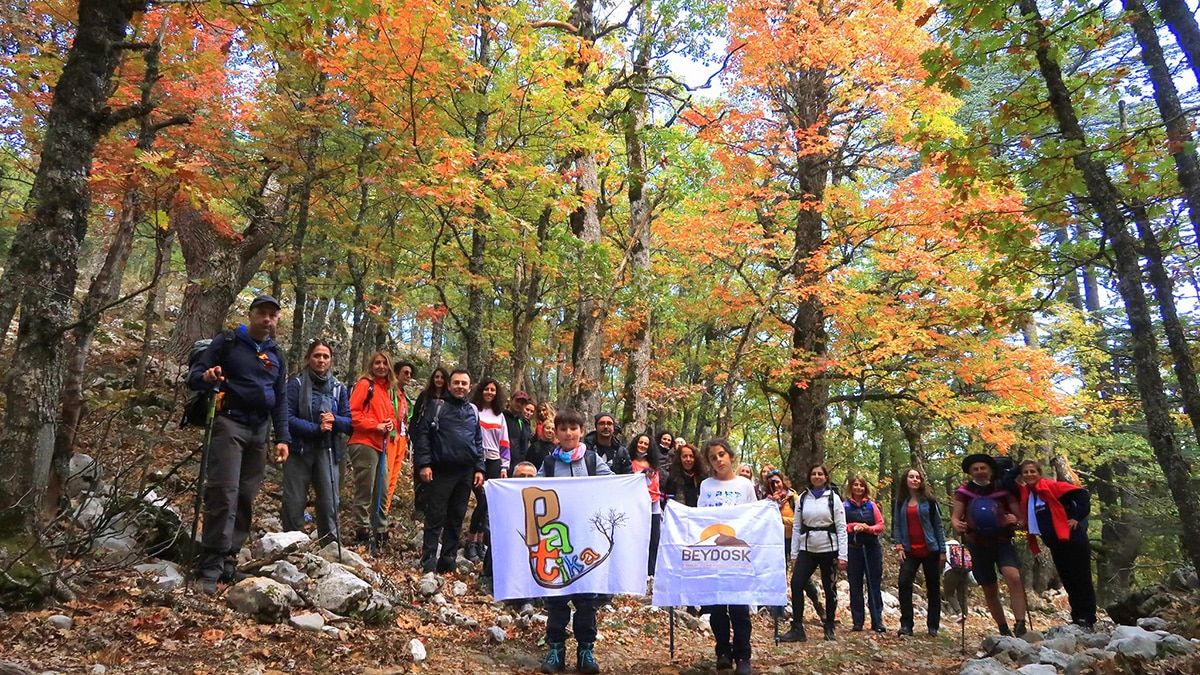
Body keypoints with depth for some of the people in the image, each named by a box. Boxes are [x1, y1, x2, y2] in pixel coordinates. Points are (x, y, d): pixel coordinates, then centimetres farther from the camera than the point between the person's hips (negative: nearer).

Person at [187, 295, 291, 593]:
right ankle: (210, 566, -13)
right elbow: (194, 376, -2)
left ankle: (227, 561, 10)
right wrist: (207, 377, -26)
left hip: (260, 430, 5)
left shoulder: (276, 355, 16)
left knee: (246, 498, 4)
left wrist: (282, 438, 8)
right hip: (229, 423, -5)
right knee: (224, 492, -16)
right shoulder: (227, 342, 2)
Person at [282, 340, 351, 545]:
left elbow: (349, 422, 8)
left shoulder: (339, 388, 10)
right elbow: (288, 418, -10)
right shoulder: (296, 383, -1)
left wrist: (334, 420, -13)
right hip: (298, 450, -2)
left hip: (327, 452, 3)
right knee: (294, 503, -1)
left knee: (330, 503, -2)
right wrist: (316, 428, -20)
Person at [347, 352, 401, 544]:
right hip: (364, 444, -8)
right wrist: (375, 426, -16)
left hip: (381, 445, 8)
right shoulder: (364, 384, -5)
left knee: (382, 491, 14)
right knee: (365, 490, -5)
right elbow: (352, 412, -13)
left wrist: (391, 423, 1)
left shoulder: (387, 389, 18)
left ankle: (381, 530, 23)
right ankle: (362, 529, 3)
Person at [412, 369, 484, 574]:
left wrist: (479, 469, 10)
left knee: (456, 519, 9)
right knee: (435, 518, -4)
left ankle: (447, 562, 18)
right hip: (440, 471, -5)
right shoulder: (437, 406, 0)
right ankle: (429, 563, 2)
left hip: (465, 473, 5)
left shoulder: (472, 411, 15)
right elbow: (421, 434, -5)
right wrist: (423, 464, -13)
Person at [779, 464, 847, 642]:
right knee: (796, 583, -11)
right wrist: (794, 553, 5)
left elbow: (841, 527, -3)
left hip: (828, 549, -2)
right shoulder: (802, 498, 7)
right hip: (807, 549, 2)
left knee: (829, 588, 7)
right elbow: (797, 527, 8)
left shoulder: (833, 498, -1)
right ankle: (797, 629, -5)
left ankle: (829, 628, 25)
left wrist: (842, 555, -9)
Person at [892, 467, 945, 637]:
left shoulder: (929, 501, 0)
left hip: (930, 550, -1)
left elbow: (938, 526, 1)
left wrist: (942, 551, -2)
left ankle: (933, 626, 16)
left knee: (933, 588, 5)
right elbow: (896, 525, 9)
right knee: (904, 583, -13)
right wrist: (899, 546, -3)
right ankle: (906, 624, -9)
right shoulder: (900, 503, 8)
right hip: (909, 551, 1)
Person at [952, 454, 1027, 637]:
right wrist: (957, 525, -25)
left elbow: (1018, 514, 1)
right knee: (989, 591, 8)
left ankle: (1020, 626, -26)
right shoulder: (964, 491, -1)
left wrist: (1014, 519, -23)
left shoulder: (1003, 489, -3)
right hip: (978, 545, 2)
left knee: (1013, 577, -27)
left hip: (1002, 541, -2)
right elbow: (955, 516, -1)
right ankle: (1004, 630, 23)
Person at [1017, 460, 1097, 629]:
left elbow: (1081, 494, -16)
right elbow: (1027, 518, 20)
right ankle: (1077, 618, 20)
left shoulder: (1052, 486, -11)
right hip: (1055, 544, 7)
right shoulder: (1025, 495, 8)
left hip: (1073, 540, -7)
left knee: (1081, 579, 0)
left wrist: (1077, 517, -16)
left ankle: (1088, 619, 7)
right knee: (1068, 581, 12)